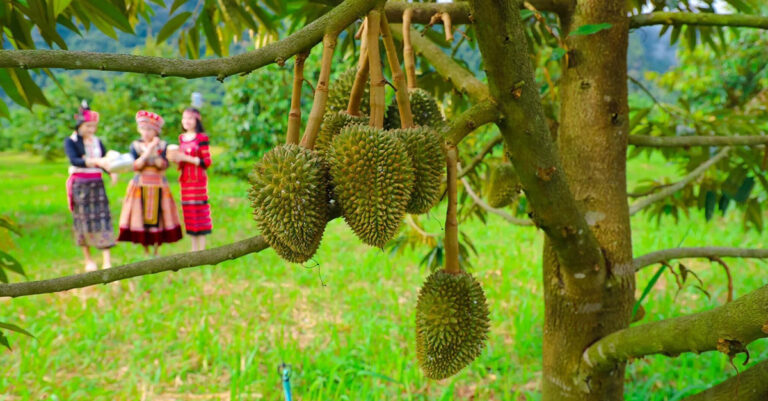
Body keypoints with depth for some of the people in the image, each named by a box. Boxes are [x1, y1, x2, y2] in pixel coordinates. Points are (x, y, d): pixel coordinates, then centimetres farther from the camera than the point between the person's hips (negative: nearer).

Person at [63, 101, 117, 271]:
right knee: (84, 220, 1)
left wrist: (112, 172, -15)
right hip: (80, 184, -3)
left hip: (97, 184, 3)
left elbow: (104, 162, 7)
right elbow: (74, 160, -17)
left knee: (103, 217, -6)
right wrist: (95, 161, -31)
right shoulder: (70, 141, -1)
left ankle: (107, 261, -9)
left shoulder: (97, 142, 12)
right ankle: (88, 260, 14)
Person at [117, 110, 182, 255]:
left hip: (159, 186, 0)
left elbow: (163, 165, -10)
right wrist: (146, 153, -20)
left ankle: (156, 252, 9)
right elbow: (136, 166, -8)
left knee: (158, 217, -1)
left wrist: (154, 153, -23)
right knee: (141, 216, -1)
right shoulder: (135, 145, 3)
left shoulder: (162, 145, 2)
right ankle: (146, 252, 12)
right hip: (140, 186, 0)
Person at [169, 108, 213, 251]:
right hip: (185, 180, 7)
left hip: (198, 180, -7)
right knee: (189, 212, 10)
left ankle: (201, 250, 0)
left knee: (199, 212, -6)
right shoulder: (181, 138, 13)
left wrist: (186, 158, -17)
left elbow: (207, 161, -12)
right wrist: (177, 159, 1)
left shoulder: (201, 138, -8)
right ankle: (194, 249, 18)